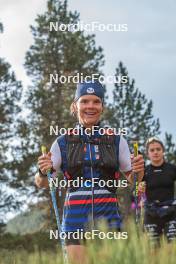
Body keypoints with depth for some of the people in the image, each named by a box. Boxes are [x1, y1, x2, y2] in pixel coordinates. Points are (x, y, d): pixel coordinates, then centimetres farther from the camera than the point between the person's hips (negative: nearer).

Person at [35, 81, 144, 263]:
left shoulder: (116, 140, 8)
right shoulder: (63, 142, 7)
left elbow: (131, 179, 15)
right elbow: (41, 183, 9)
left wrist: (138, 171, -8)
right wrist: (43, 172, -14)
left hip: (108, 214, 0)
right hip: (76, 214, 0)